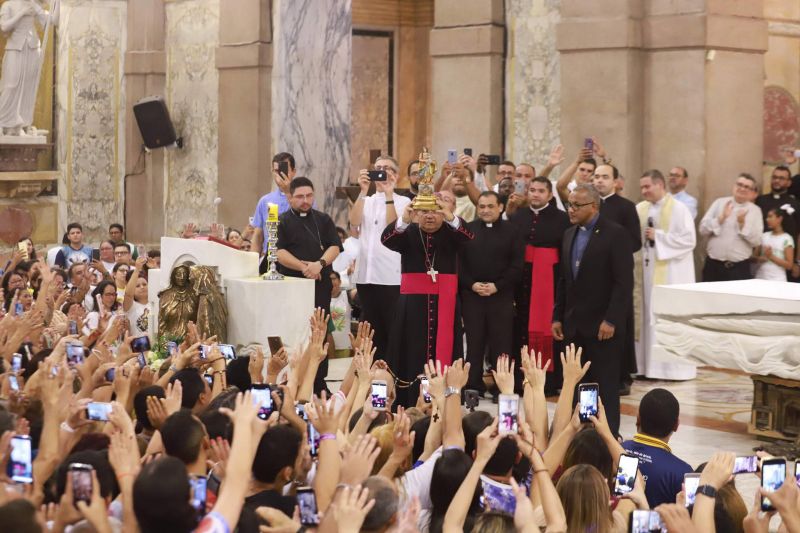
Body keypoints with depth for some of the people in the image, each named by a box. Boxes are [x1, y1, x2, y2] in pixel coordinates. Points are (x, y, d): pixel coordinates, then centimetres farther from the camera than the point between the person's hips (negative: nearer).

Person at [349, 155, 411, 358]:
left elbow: (393, 227, -12)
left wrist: (388, 193, -14)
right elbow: (354, 222, -4)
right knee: (370, 330, 8)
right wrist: (363, 191, -10)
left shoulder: (403, 202, 4)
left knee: (393, 330, -3)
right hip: (365, 274, 4)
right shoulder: (365, 201, 15)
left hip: (391, 277, -4)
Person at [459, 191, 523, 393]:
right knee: (474, 344, 4)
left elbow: (517, 265, -1)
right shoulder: (467, 230, 9)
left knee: (501, 345, -1)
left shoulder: (511, 231, 4)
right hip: (471, 295, 2)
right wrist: (472, 284, -9)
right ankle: (473, 389, 9)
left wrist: (497, 286, -11)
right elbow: (458, 262, 5)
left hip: (501, 296, -1)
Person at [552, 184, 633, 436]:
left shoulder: (615, 234, -9)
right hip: (575, 325, 6)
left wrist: (611, 320, -18)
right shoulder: (570, 234, 13)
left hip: (602, 325, -6)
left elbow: (624, 282, -13)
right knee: (579, 384, 6)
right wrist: (558, 317, 12)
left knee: (605, 385, -1)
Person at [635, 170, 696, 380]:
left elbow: (688, 240, -13)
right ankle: (651, 364, 12)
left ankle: (676, 367, 2)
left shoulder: (679, 209, -6)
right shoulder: (640, 209, 8)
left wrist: (658, 236, -14)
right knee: (650, 317, 7)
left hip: (671, 274, -5)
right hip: (647, 271, 5)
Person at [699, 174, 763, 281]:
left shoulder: (755, 210, 5)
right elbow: (703, 229, 1)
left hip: (739, 268, -1)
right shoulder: (719, 203, 7)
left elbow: (756, 241, -2)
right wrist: (721, 218, -12)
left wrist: (742, 223, -13)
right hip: (713, 265, 1)